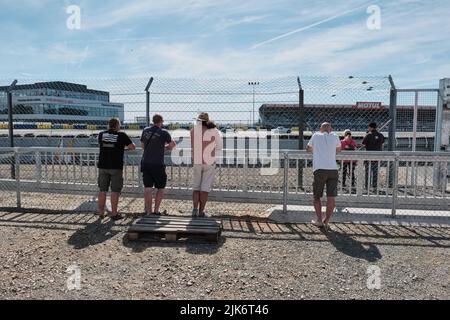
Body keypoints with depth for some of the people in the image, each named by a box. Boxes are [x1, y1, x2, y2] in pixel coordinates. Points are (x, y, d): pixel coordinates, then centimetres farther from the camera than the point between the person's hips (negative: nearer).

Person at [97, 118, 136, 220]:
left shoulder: (101, 134, 5)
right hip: (116, 167, -4)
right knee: (115, 191, 2)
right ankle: (114, 214, 4)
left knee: (102, 190, 10)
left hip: (103, 166, 4)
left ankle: (101, 213, 17)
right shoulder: (121, 135, -5)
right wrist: (126, 146, 22)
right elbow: (133, 147, 0)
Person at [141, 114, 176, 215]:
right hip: (158, 164, -4)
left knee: (148, 187, 4)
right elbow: (172, 144, 8)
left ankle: (149, 211, 4)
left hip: (145, 163, 4)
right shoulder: (163, 132, -5)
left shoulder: (145, 131, 9)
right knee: (161, 188, 10)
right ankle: (156, 210, 7)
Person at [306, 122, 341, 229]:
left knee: (317, 196, 10)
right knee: (331, 197, 3)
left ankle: (319, 220, 5)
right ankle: (326, 221, 2)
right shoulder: (334, 137, 15)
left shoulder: (316, 136, 10)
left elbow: (308, 149, 25)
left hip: (319, 169, -1)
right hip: (333, 169, 2)